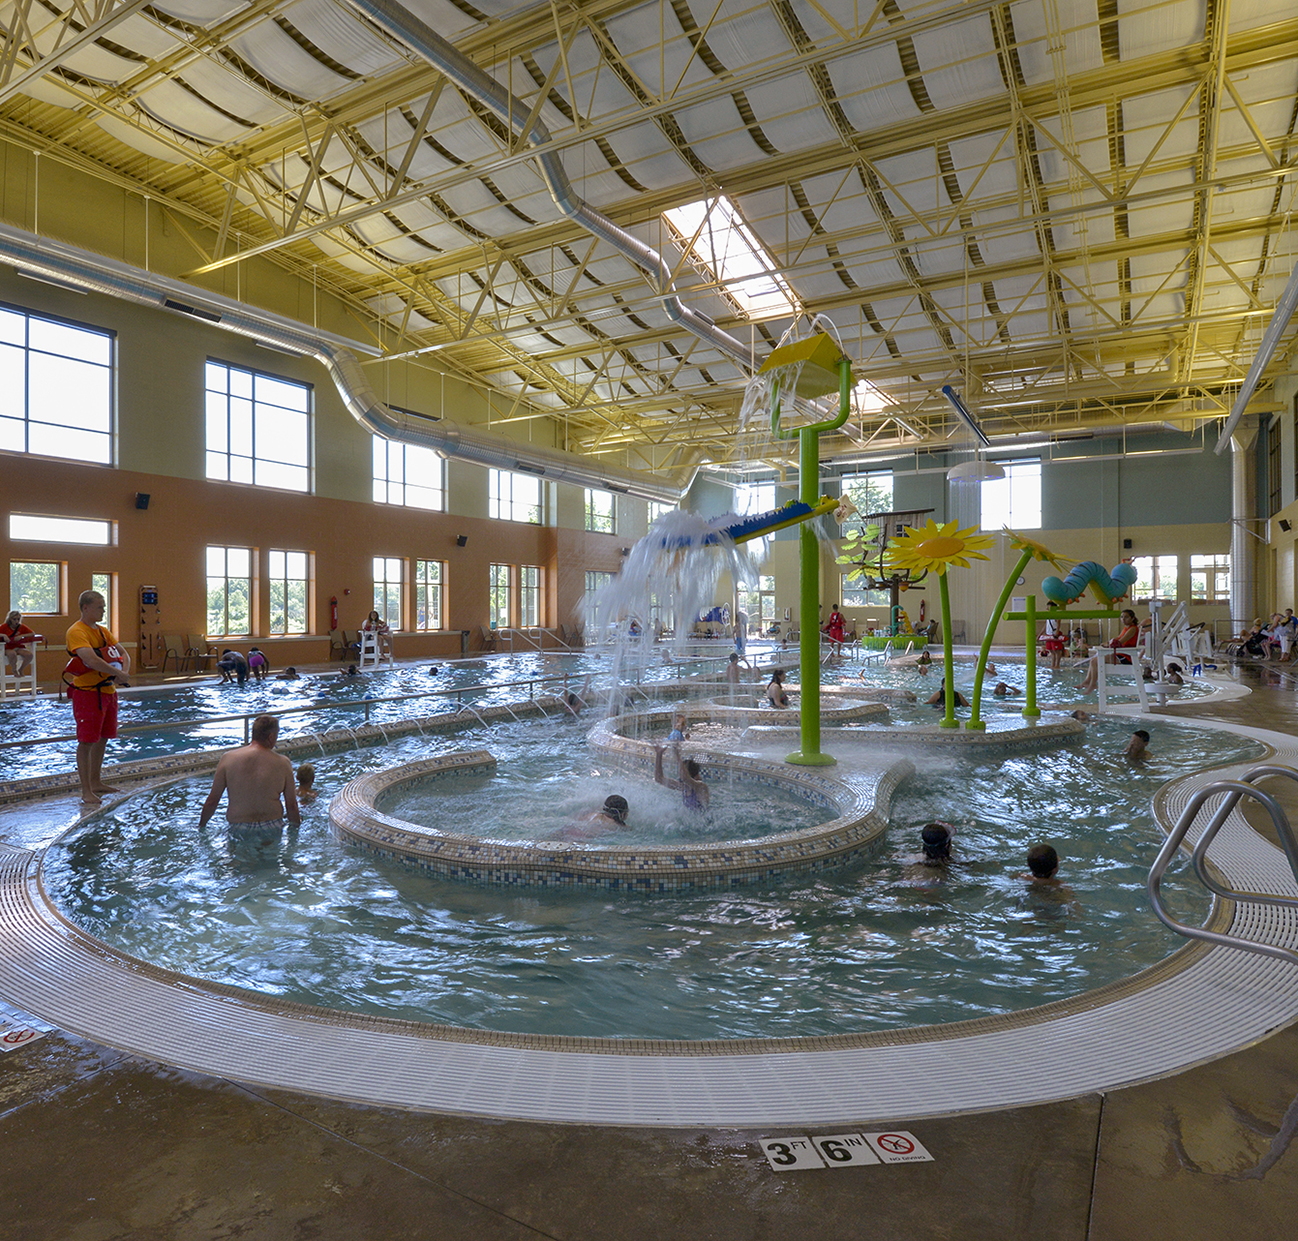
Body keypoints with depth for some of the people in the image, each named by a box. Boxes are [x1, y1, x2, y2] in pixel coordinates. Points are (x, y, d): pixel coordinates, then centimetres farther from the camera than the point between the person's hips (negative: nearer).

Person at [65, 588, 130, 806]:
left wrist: (124, 672, -7)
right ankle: (86, 791, 1)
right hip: (87, 692, -8)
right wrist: (118, 674, -21)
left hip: (108, 691, 8)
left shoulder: (102, 631, 14)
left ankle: (96, 782, 28)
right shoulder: (76, 632, -13)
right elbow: (91, 660, -26)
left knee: (102, 738, 15)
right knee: (86, 741, -4)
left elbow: (123, 653, 13)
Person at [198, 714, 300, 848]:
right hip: (273, 830, -1)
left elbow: (212, 800, 2)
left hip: (240, 831, 1)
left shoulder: (228, 758, -3)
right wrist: (295, 827, 18)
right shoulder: (283, 763, -5)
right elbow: (292, 805, 0)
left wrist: (201, 826, 19)